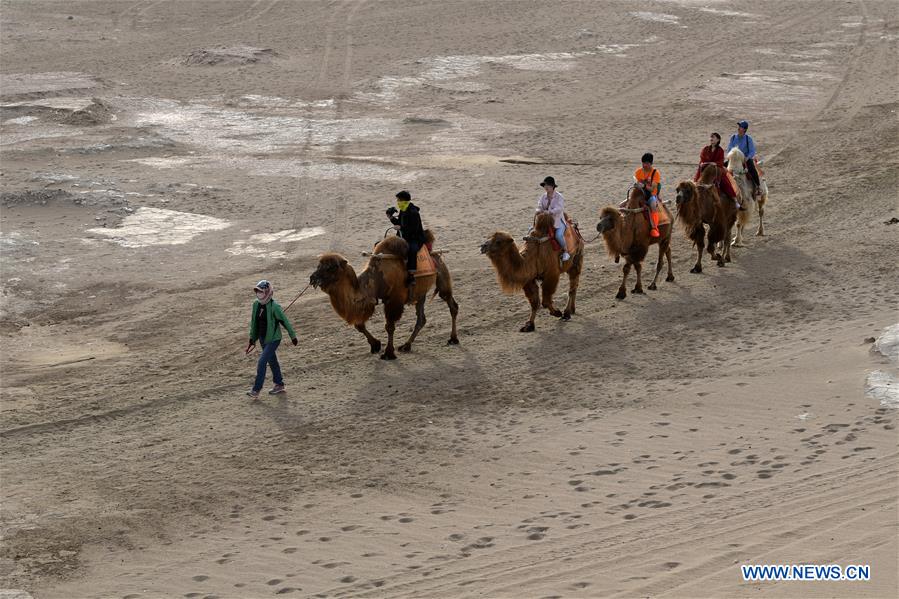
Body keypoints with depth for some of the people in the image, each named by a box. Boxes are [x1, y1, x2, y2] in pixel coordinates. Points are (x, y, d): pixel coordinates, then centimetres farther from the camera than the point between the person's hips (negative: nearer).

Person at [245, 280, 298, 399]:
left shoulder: (274, 307, -21)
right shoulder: (256, 304, -2)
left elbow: (285, 321, -11)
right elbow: (253, 322, 11)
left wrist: (293, 336, -3)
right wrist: (252, 338, 14)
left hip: (273, 339, -7)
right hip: (263, 339, 7)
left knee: (262, 362, -12)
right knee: (272, 361, 18)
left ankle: (256, 390, -8)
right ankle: (279, 385, 33)